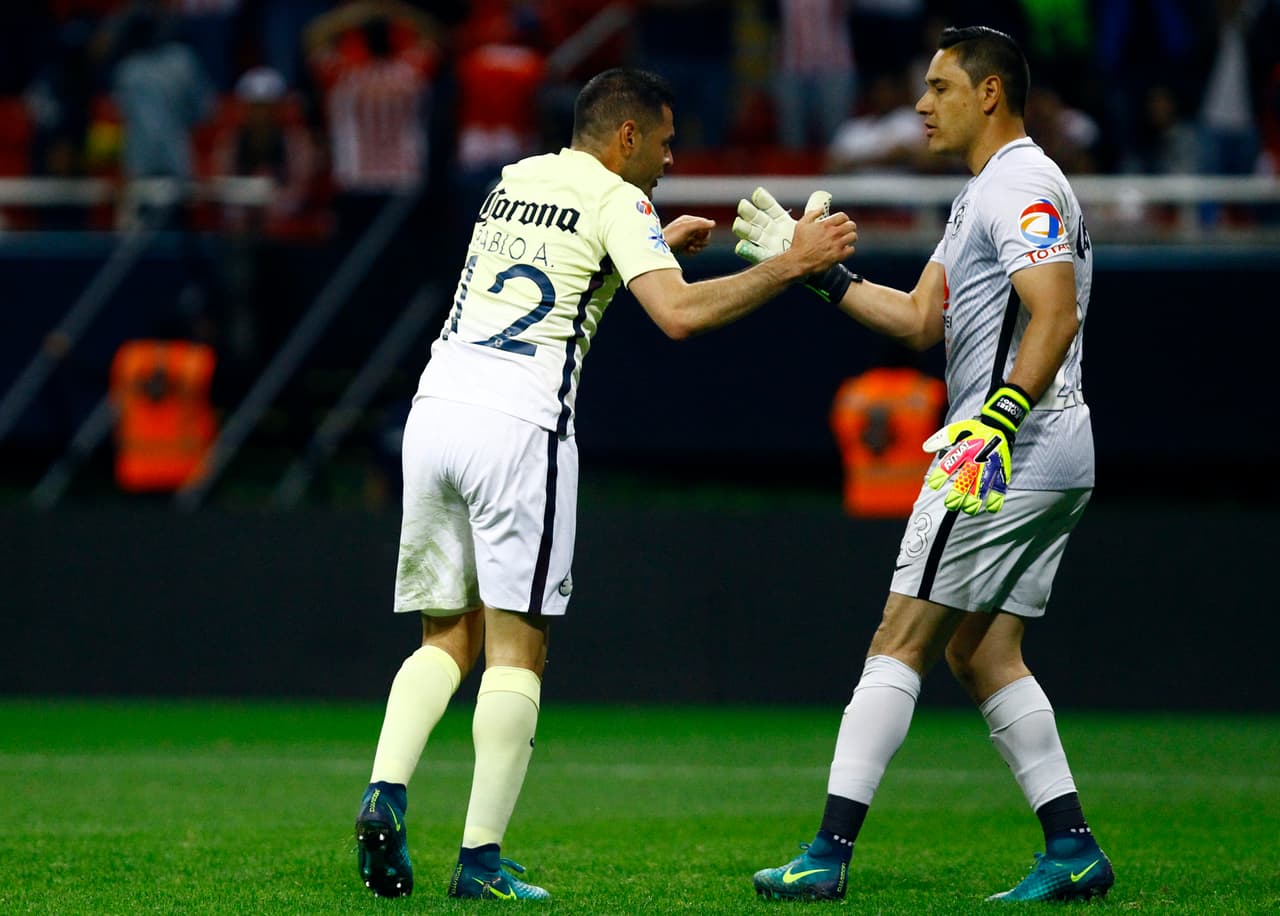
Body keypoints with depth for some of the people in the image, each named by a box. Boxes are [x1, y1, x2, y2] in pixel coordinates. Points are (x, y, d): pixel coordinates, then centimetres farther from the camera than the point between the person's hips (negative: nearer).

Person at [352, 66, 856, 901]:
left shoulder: (512, 181, 21)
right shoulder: (615, 201, 0)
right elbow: (679, 314, -14)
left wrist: (658, 243, 38)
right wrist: (792, 265, -7)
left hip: (436, 406, 6)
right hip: (519, 423, -6)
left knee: (446, 638, 14)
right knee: (516, 648, -1)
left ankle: (385, 794, -8)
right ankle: (481, 857, -5)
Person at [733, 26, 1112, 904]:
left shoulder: (1022, 187, -12)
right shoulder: (983, 195, 21)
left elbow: (1056, 318, -23)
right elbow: (919, 318, 22)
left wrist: (996, 422, -32)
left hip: (1009, 454, -10)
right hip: (1048, 466, 10)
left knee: (901, 640, -8)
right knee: (981, 654, 12)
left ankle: (831, 852, -9)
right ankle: (1074, 850, 8)